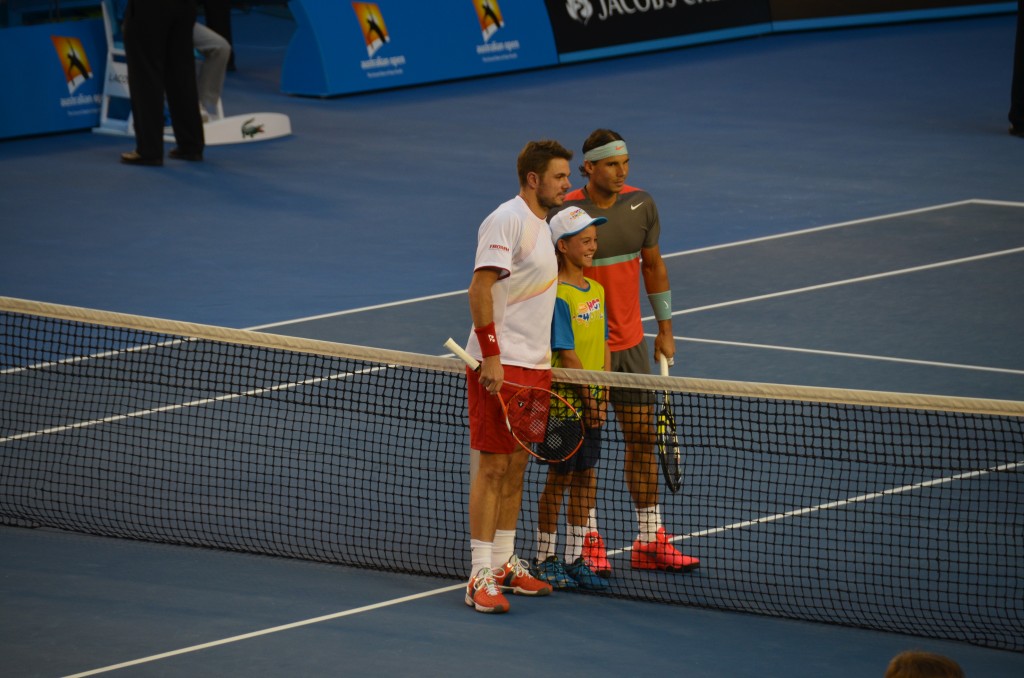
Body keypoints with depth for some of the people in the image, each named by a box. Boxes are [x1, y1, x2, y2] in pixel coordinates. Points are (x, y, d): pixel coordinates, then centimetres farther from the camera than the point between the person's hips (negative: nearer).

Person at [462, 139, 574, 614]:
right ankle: (480, 578, -5)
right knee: (492, 466, -7)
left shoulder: (541, 225, 16)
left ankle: (504, 564, 20)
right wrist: (490, 355, -24)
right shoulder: (507, 220, -13)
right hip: (501, 364, -9)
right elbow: (480, 289, -19)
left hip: (533, 365, 9)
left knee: (516, 466, 13)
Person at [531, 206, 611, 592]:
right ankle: (544, 558, 12)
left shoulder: (596, 291, 10)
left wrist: (602, 397, 1)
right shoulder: (558, 296, -15)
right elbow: (567, 355, -17)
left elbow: (603, 346, 10)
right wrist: (590, 398, -14)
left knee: (586, 477, 9)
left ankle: (574, 560, 17)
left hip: (591, 403, 7)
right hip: (564, 401, -7)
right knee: (559, 477, 0)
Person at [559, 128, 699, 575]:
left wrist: (665, 328, 15)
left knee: (642, 438, 7)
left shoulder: (640, 204, 1)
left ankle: (649, 542, 14)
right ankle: (589, 542, 12)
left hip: (631, 344, 5)